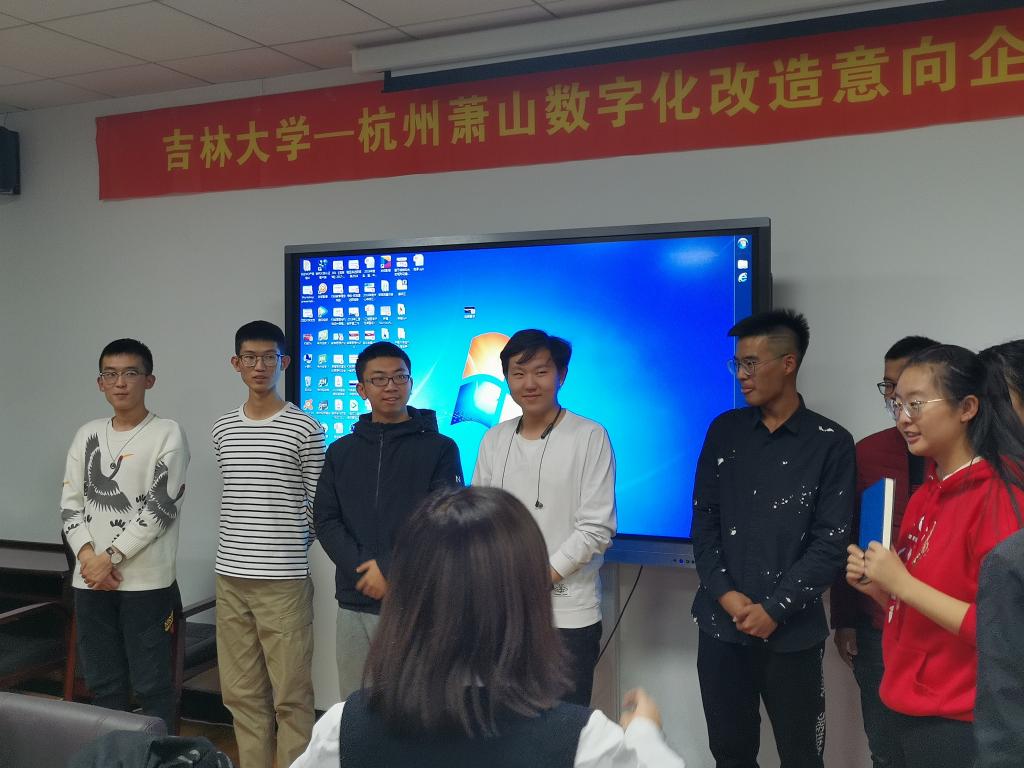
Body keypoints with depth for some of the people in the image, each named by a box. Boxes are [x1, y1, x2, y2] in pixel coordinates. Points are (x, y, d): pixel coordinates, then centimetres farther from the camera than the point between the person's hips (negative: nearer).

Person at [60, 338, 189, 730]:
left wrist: (111, 556, -12)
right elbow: (70, 502, 9)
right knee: (103, 684, 14)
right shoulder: (87, 434, 12)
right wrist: (88, 556, -7)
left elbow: (160, 508, -10)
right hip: (90, 579, 5)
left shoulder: (168, 434, -4)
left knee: (151, 686, 0)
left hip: (146, 580, -5)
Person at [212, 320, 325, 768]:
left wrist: (290, 548, 2)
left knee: (290, 694, 0)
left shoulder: (305, 429, -6)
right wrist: (238, 550, 10)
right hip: (230, 577, 5)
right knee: (241, 692, 13)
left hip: (284, 579, -5)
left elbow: (321, 507, -1)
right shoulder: (222, 429, 10)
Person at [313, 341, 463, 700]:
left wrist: (390, 569, -14)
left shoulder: (440, 448, 2)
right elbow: (326, 521, 7)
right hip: (354, 604, 4)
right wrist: (364, 570, -9)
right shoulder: (341, 451, 13)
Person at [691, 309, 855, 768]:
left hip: (792, 632, -3)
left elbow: (830, 542, -7)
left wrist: (773, 609, -12)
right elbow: (703, 519, 5)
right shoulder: (724, 431, 6)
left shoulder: (830, 444, -4)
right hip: (721, 626, 3)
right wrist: (726, 595, -7)